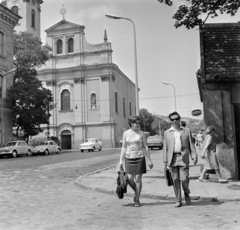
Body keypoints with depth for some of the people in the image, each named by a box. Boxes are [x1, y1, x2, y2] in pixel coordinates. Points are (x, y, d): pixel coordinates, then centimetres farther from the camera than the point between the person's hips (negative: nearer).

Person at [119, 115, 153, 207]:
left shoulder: (141, 133, 0)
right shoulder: (125, 133, 3)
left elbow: (145, 147, 3)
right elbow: (123, 147, 7)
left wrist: (149, 160, 0)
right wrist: (121, 160, 1)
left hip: (139, 158, -1)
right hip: (129, 158, 1)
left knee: (138, 179, -1)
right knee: (130, 179, -3)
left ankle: (137, 200, 12)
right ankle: (136, 192, 28)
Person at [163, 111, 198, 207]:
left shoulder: (187, 131, 11)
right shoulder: (167, 133, 12)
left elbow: (191, 144, 9)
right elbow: (165, 147, 11)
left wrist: (194, 156, -1)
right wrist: (165, 160, 6)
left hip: (183, 158, -1)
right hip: (172, 159, 1)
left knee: (184, 179, -8)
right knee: (175, 180, 2)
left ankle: (186, 193, 23)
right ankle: (178, 200, 14)